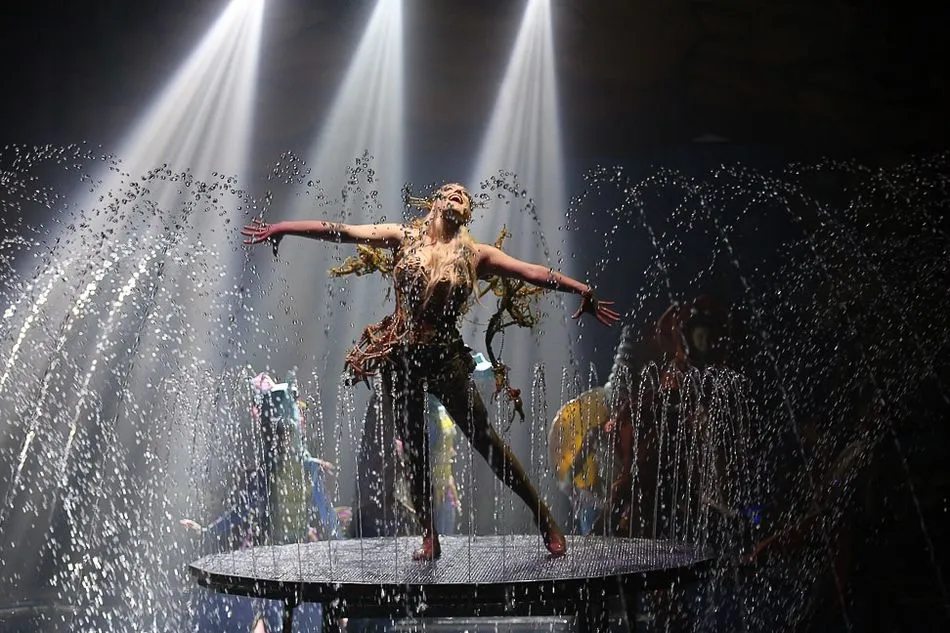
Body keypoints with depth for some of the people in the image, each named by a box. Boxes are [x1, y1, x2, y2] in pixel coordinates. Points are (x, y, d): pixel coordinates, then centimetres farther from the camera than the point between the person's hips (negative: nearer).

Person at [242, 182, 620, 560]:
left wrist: (581, 291, -9)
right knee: (414, 450, 5)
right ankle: (430, 538, 16)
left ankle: (545, 520, 8)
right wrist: (283, 228, -4)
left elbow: (532, 272, -1)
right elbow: (342, 232, 1)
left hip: (445, 357, -1)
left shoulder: (475, 255, 4)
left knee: (484, 438, -1)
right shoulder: (404, 237, 5)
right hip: (399, 356, 1)